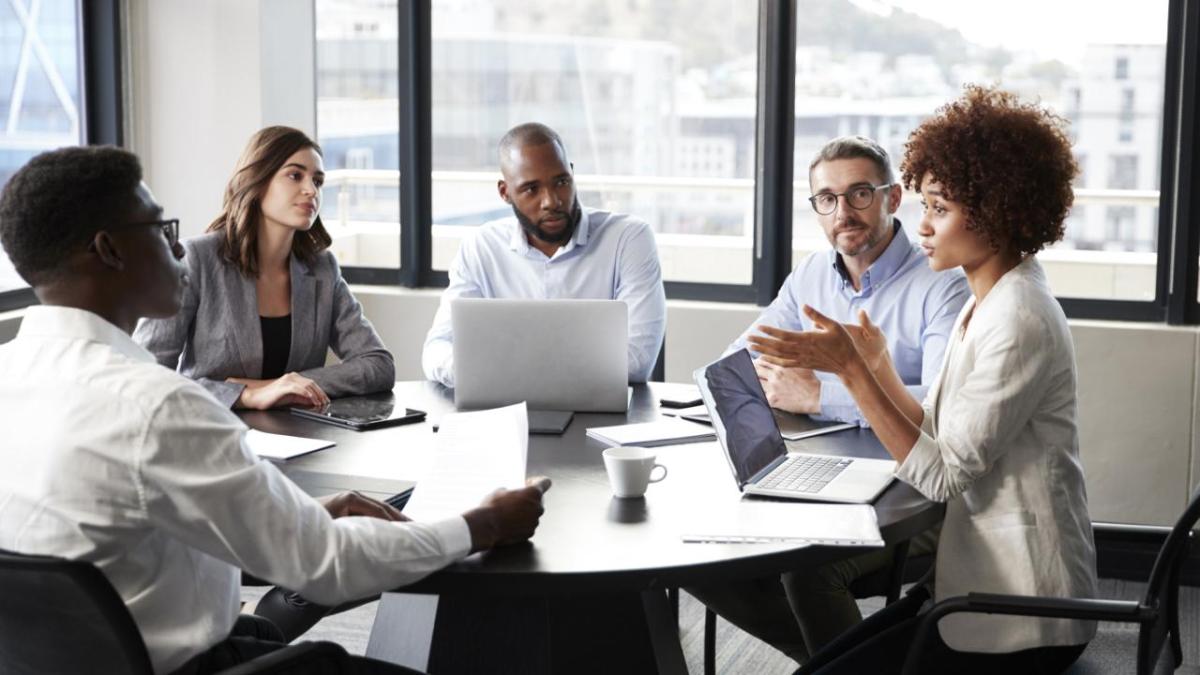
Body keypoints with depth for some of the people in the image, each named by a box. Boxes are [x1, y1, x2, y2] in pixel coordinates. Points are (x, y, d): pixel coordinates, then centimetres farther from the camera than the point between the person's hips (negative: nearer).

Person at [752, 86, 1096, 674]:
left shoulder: (1019, 321, -20)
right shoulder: (986, 304, 11)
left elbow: (942, 474, -20)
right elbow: (937, 441, 8)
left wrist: (851, 369, -21)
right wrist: (876, 364, 1)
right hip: (982, 581, 9)